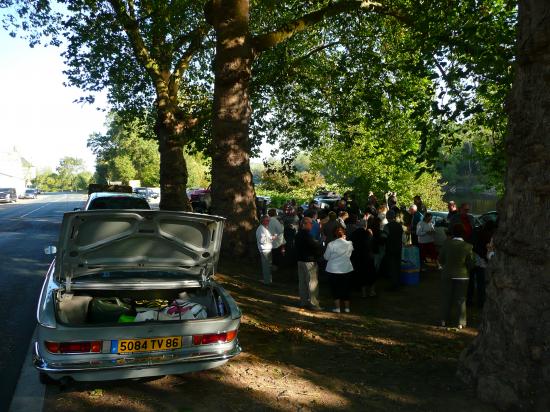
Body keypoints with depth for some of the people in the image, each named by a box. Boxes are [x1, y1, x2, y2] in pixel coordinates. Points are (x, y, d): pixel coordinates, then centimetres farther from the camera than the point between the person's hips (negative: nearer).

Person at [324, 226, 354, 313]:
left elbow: (326, 257, -4)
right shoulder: (349, 244, -8)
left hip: (333, 270, -2)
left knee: (335, 289, 11)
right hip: (347, 270, 2)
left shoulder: (331, 245, -13)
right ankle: (347, 307, 20)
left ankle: (337, 307, 12)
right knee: (346, 289, 14)